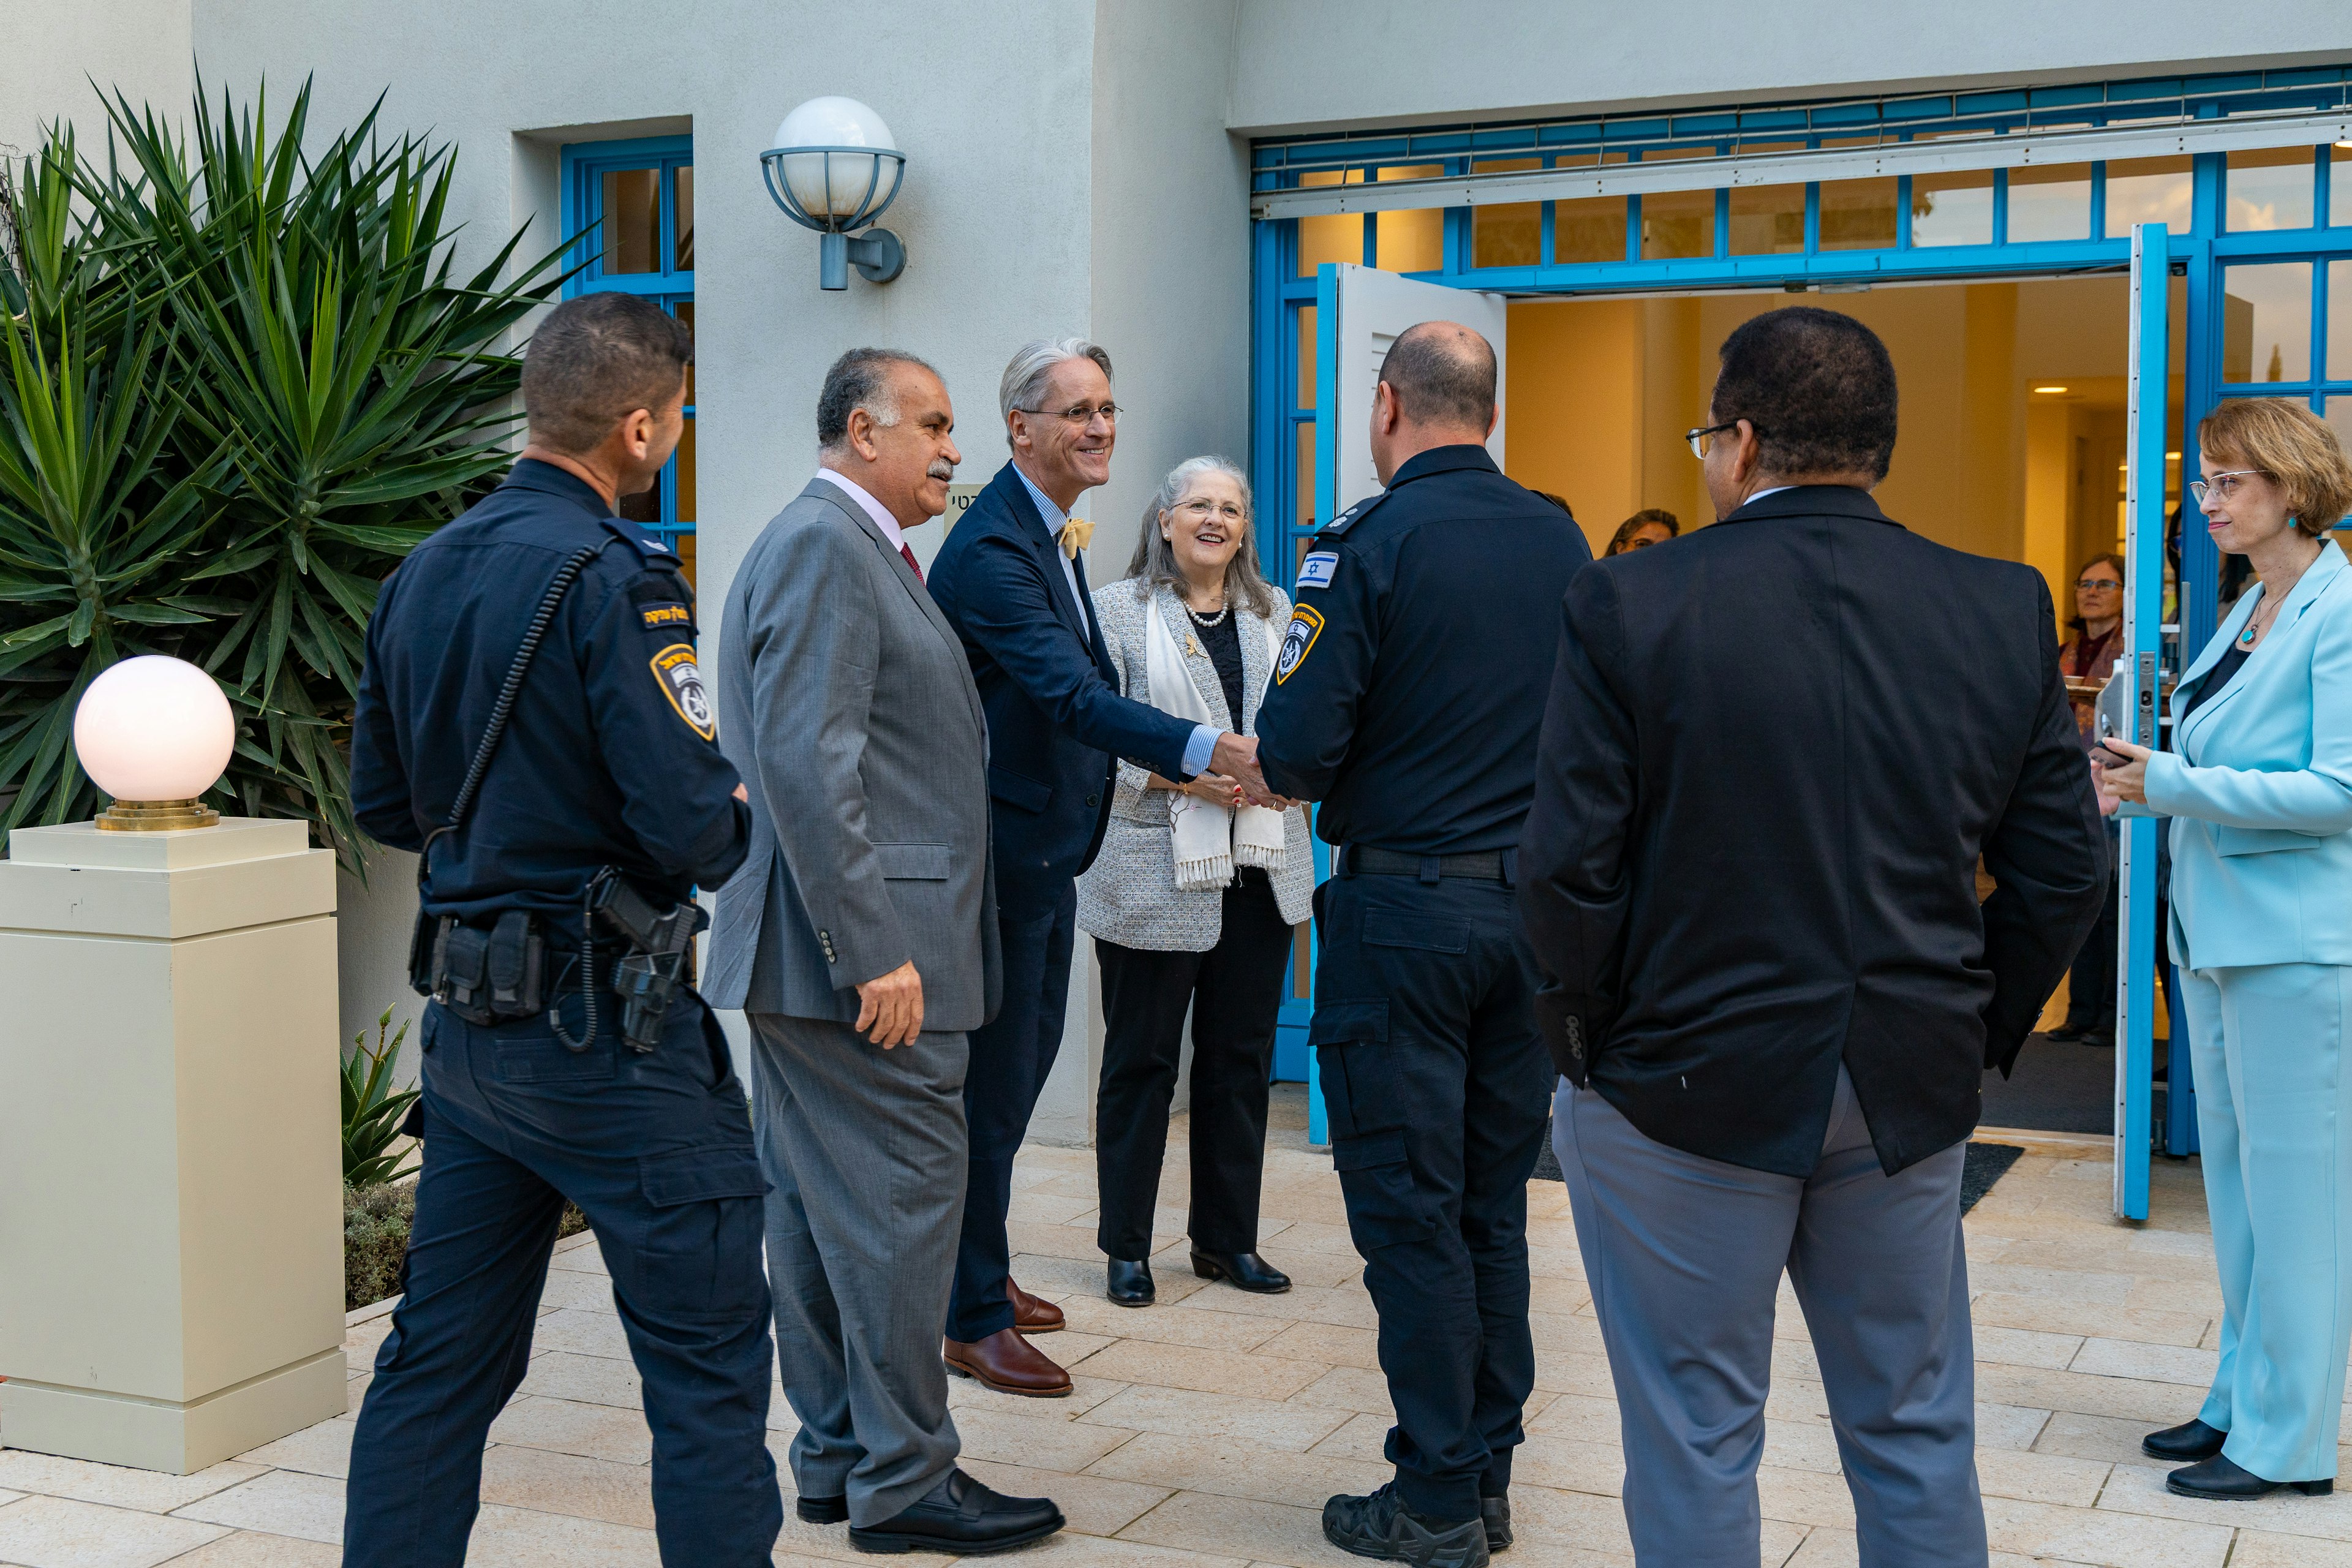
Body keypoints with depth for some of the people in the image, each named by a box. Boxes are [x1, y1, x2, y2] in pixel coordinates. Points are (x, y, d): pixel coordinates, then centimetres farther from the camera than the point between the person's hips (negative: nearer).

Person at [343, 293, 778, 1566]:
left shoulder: (422, 573, 8)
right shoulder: (613, 579, -16)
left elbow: (382, 803, 15)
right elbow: (692, 827, -21)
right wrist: (734, 814, 1)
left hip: (467, 1022, 8)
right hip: (605, 1030, -8)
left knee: (440, 1361, 16)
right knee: (707, 1363, 2)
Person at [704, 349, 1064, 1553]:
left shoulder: (852, 548, 20)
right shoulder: (826, 545, -13)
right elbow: (807, 765, -22)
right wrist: (873, 950, -23)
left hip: (820, 955, 11)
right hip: (865, 947, -11)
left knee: (818, 1205, 14)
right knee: (901, 1201, -4)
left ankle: (835, 1457, 23)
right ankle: (902, 1481, 5)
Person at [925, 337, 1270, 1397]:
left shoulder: (1052, 533, 11)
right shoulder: (991, 548, -22)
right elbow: (1072, 694, -34)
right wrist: (1207, 749, -45)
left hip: (1045, 846, 10)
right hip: (1002, 853, -10)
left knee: (1022, 1063, 20)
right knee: (992, 1082, -2)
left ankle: (982, 1271, 35)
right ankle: (971, 1321, 10)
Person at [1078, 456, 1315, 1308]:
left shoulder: (1277, 614, 13)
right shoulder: (1118, 611, 0)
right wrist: (1187, 775, -18)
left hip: (1260, 870, 5)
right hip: (1154, 873, -4)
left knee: (1242, 1058, 10)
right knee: (1141, 1060, 3)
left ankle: (1227, 1238, 22)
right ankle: (1126, 1246, 15)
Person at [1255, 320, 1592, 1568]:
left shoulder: (1369, 543, -13)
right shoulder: (1561, 542, 4)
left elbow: (1295, 747, -17)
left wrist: (1330, 782, 5)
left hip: (1404, 908, -6)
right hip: (1533, 904, 6)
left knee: (1409, 1212, 4)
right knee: (1495, 1205, 15)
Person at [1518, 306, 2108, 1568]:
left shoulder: (1629, 604, -11)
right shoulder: (2005, 611, 0)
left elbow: (1567, 870, -14)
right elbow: (2065, 868, 1)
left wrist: (1595, 1034, 0)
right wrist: (1977, 1033, 12)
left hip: (1687, 1085, -3)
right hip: (1911, 1095, 4)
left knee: (1696, 1442, 9)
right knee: (1917, 1436, 17)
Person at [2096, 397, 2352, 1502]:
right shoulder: (2249, 612, 14)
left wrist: (2173, 784, -19)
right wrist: (2145, 771, 4)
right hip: (2218, 933, 9)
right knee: (2232, 1176, 15)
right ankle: (2241, 1399, 27)